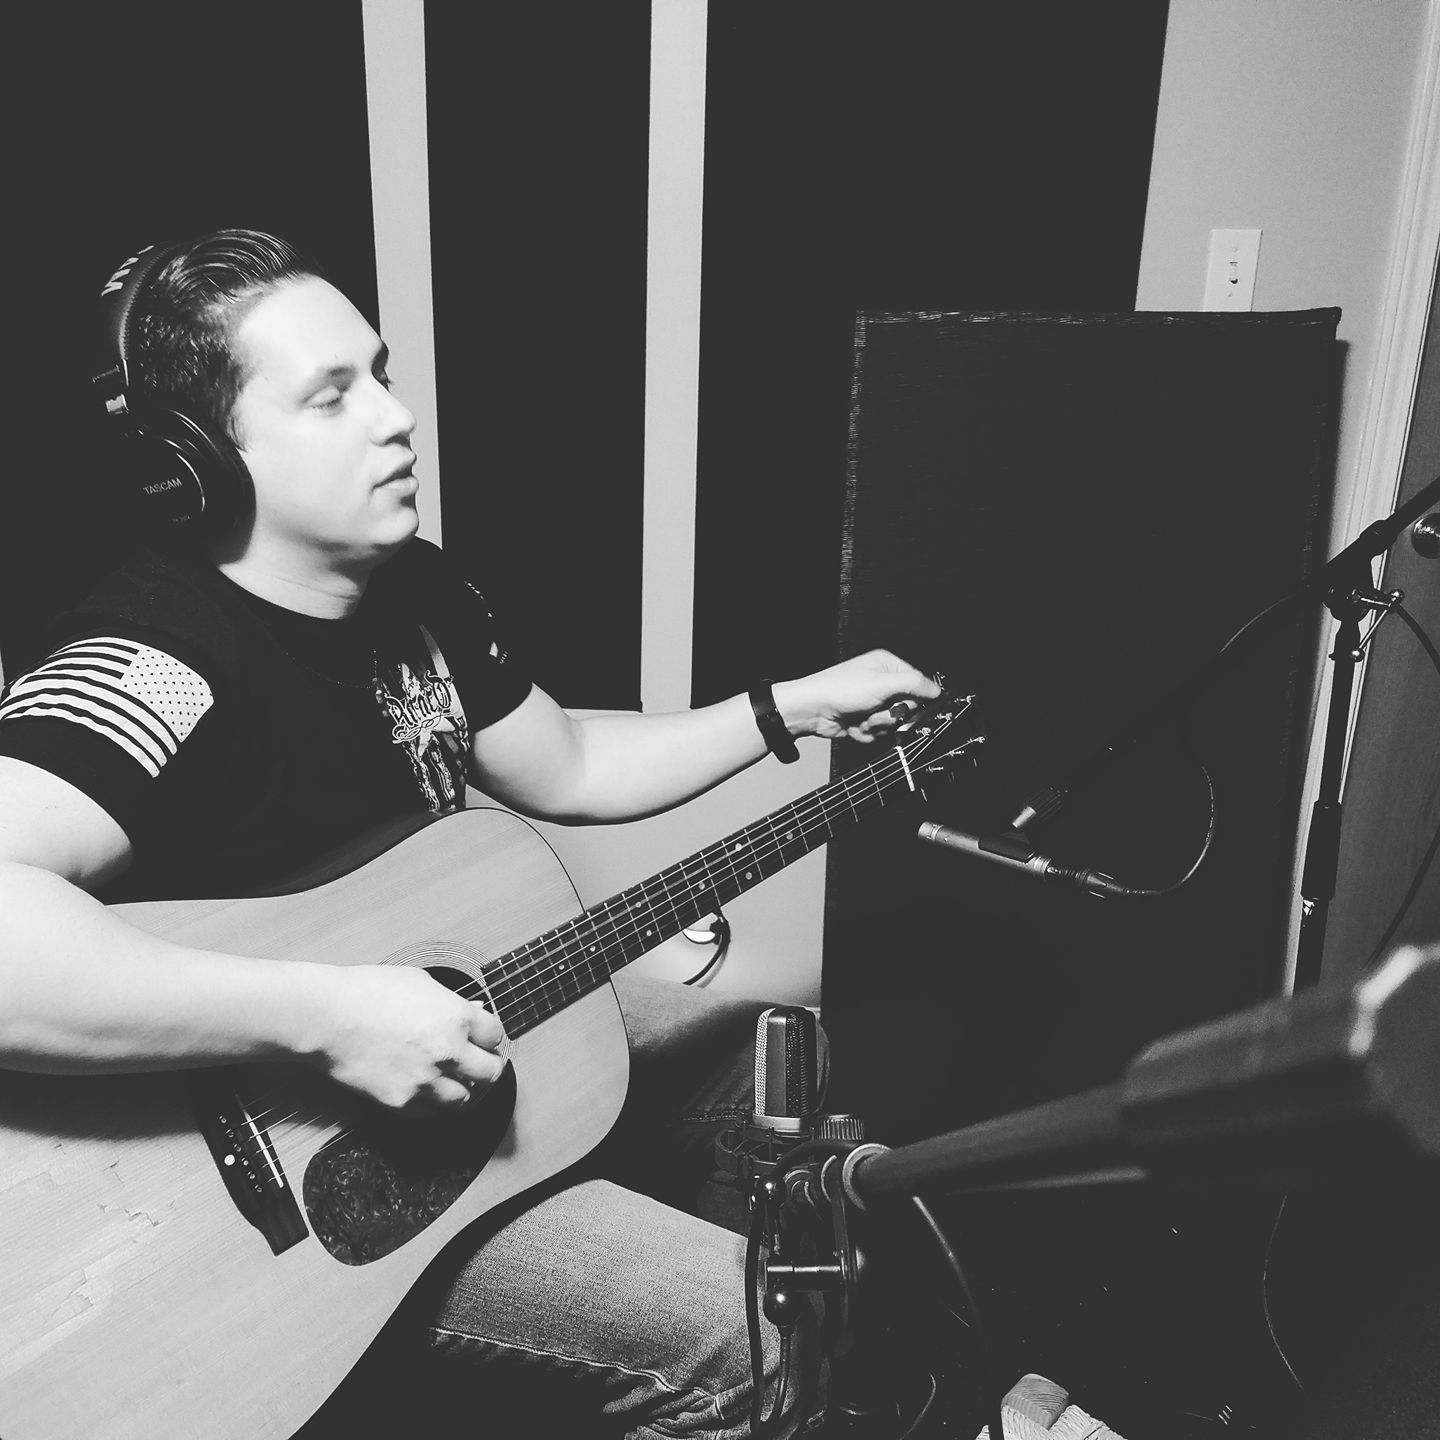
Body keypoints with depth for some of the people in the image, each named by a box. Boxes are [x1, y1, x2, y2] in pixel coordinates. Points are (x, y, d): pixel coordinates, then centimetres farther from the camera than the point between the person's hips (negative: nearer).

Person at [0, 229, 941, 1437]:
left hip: (469, 1001, 9)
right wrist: (327, 1014, -41)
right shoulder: (156, 654, -28)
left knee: (756, 1020, 18)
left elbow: (562, 768, 10)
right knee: (744, 1338, -13)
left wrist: (797, 707, 7)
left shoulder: (412, 585, -1)